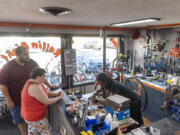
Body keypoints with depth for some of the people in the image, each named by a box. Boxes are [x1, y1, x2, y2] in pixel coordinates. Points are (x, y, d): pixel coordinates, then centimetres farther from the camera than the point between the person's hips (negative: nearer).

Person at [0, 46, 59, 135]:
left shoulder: (32, 63, -6)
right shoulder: (8, 67, -15)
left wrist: (49, 86, 3)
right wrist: (8, 100, -14)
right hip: (16, 100, -2)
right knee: (20, 119, 19)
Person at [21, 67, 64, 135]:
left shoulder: (35, 82, -2)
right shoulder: (35, 87, -32)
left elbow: (45, 93, 10)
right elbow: (47, 102, -26)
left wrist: (56, 94, -4)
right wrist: (59, 97, -13)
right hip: (35, 117, -9)